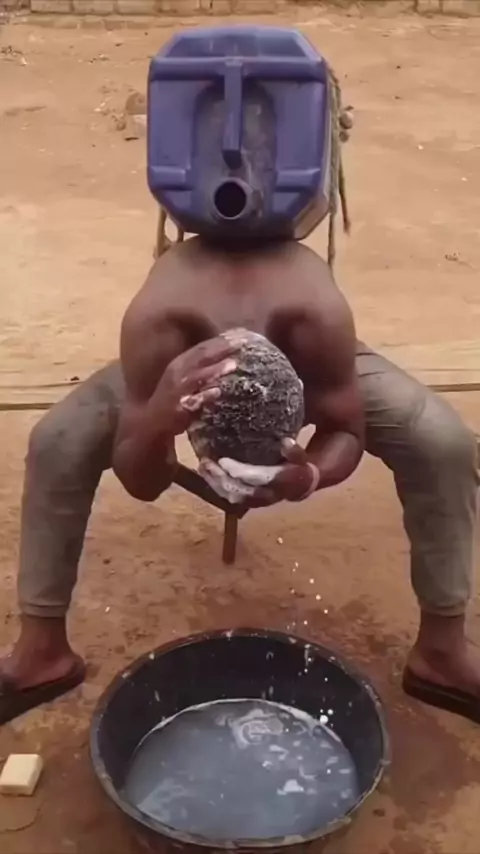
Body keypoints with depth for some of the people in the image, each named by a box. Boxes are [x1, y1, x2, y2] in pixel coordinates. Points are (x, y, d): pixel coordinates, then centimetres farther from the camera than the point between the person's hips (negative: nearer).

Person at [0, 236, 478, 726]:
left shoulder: (318, 316, -45)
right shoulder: (154, 320, -44)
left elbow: (346, 432, -26)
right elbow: (140, 483, -33)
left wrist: (310, 475, -50)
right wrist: (158, 424, -56)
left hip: (306, 364, 0)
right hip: (189, 357, 0)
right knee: (56, 443, -22)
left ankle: (440, 652, -5)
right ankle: (41, 652, -6)